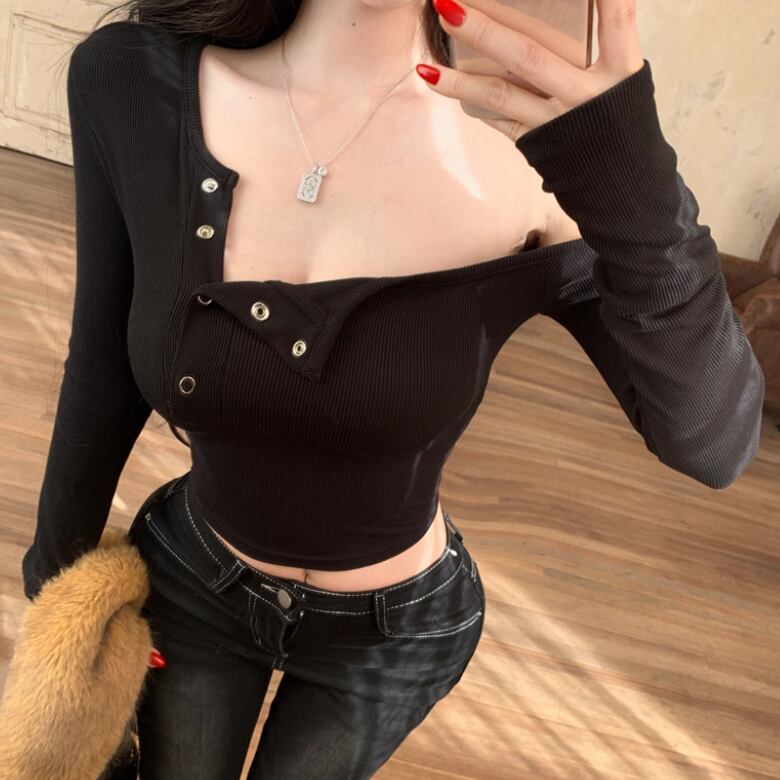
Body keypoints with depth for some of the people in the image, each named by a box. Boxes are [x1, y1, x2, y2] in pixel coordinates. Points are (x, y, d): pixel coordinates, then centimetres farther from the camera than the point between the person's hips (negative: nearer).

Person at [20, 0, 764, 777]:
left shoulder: (537, 144, -24)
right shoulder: (131, 80, -20)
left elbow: (713, 444, -26)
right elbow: (103, 378, -8)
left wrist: (639, 197, -43)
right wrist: (58, 566, 5)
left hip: (391, 631, 0)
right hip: (190, 577, 1)